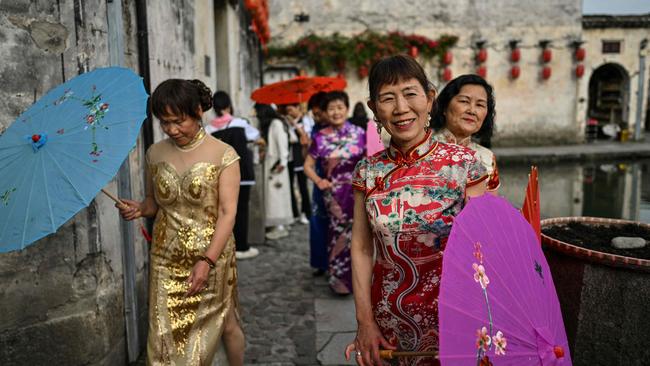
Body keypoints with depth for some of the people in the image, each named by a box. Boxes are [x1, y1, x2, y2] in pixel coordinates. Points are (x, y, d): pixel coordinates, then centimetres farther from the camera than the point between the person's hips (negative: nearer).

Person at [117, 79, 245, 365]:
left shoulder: (223, 155, -10)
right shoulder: (155, 154, 2)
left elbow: (227, 212, -15)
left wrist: (207, 260, -23)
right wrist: (139, 209, -9)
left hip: (212, 256, -2)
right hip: (166, 260, 3)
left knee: (225, 323, 14)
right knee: (167, 335, 4)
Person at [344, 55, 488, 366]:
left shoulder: (464, 164, -12)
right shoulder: (368, 171, -4)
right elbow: (361, 249, -2)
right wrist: (365, 321, -6)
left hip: (448, 317, -2)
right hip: (386, 319, 2)